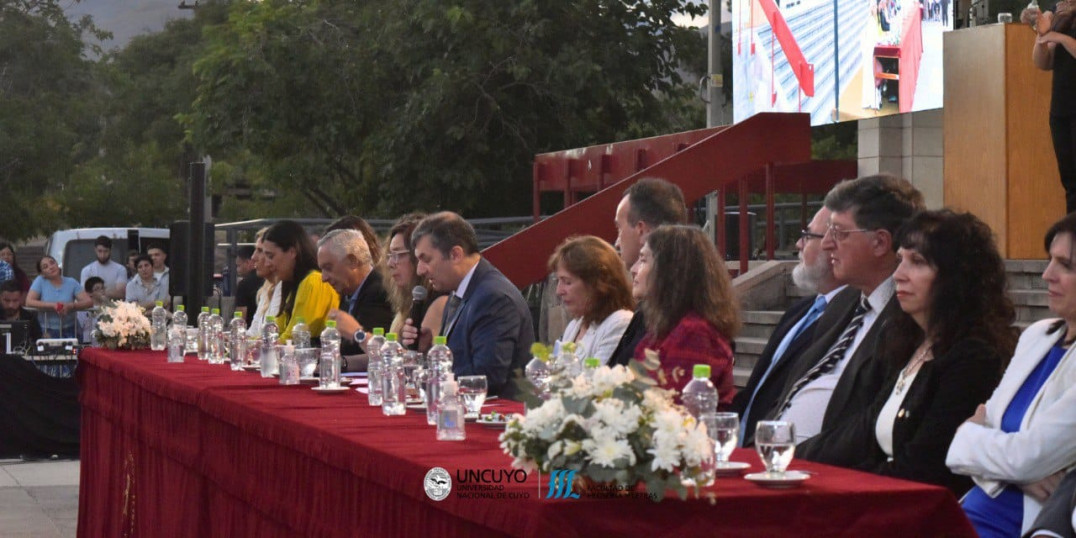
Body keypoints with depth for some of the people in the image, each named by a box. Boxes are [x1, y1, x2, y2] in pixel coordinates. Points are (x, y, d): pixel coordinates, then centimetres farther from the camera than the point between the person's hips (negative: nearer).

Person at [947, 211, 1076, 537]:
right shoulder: (1036, 335, 11)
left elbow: (1028, 457, -17)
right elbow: (985, 424, 9)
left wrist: (967, 436, 1)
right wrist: (1018, 475, -11)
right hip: (983, 511, 7)